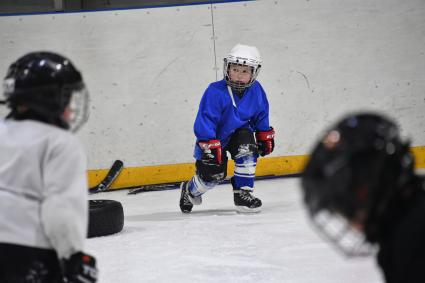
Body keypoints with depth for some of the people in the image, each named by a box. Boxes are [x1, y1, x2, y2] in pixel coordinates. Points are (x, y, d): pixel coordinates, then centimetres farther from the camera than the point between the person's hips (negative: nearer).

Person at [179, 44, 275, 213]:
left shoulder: (256, 91, -10)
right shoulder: (215, 92, -27)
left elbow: (261, 115, 8)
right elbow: (205, 120, -28)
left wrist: (265, 136, 11)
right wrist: (209, 146, -32)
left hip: (239, 133, 4)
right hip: (214, 138, -4)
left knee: (247, 149, -28)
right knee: (213, 174, -10)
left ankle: (243, 193, -14)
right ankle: (189, 191, 25)